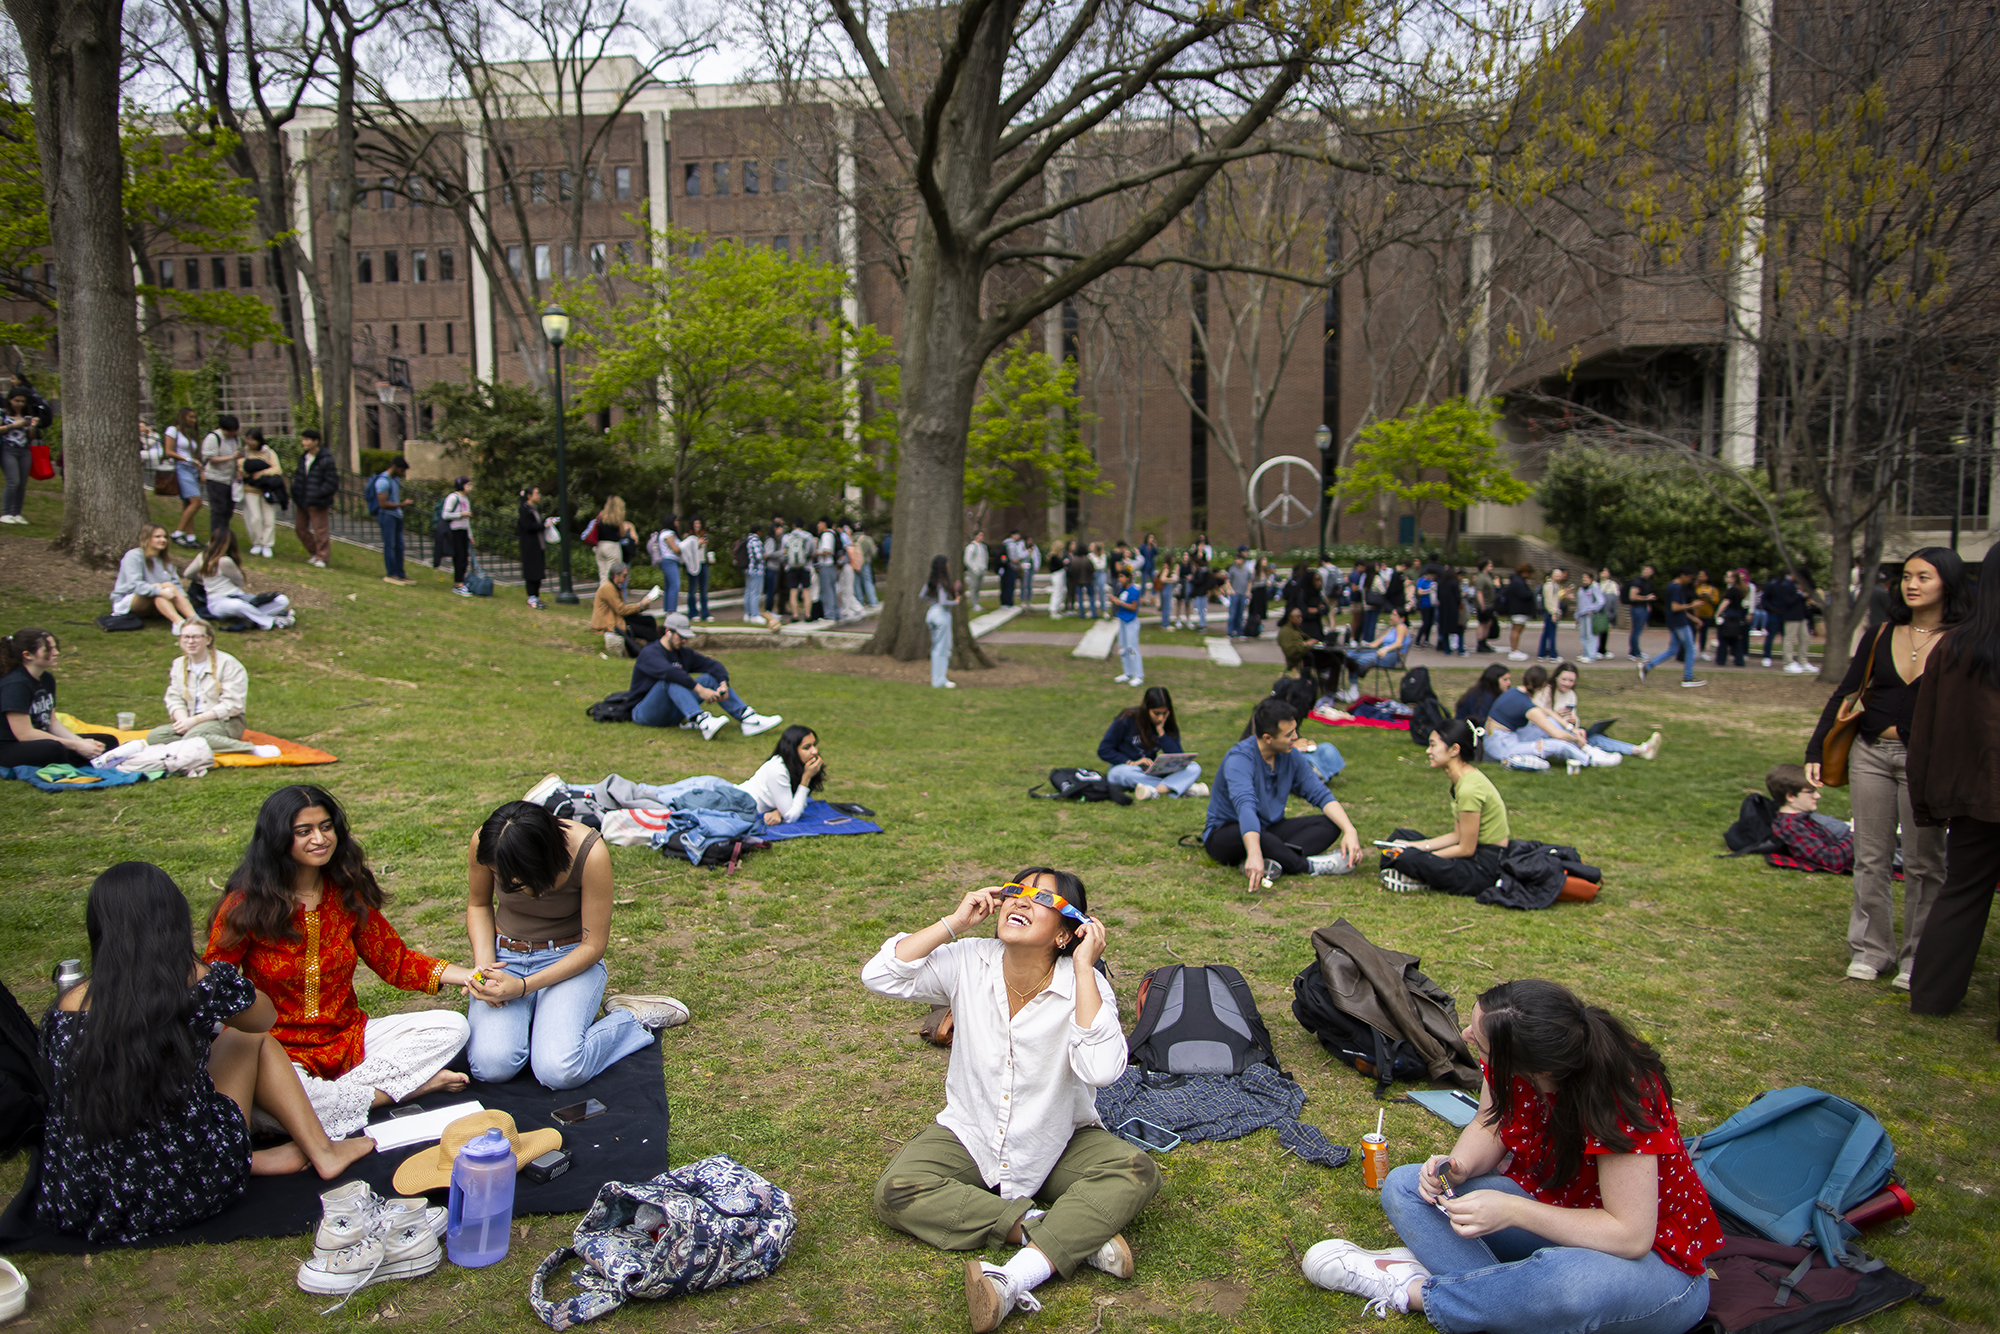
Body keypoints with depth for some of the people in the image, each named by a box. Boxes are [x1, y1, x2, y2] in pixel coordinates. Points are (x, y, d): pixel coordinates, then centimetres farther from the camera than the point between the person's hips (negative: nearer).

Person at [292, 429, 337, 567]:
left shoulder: (326, 460, -15)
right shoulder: (303, 457, 10)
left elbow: (332, 483, -16)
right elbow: (298, 476, 21)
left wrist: (317, 495, -19)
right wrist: (295, 489, 4)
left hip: (318, 503, -8)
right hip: (302, 501, 8)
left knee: (321, 530, -2)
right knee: (300, 528, 15)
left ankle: (321, 557, 10)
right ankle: (313, 553, 29)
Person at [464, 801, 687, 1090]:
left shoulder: (590, 853, -26)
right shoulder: (484, 844, -17)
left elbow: (593, 946, -16)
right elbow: (479, 905, 5)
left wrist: (523, 987, -24)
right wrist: (484, 966, -12)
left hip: (571, 959, -3)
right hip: (505, 957, 3)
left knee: (559, 1071, -27)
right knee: (491, 1065, -25)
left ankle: (633, 1017, 0)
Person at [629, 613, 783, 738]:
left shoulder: (684, 653, 11)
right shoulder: (649, 653, -12)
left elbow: (713, 665, 2)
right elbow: (669, 672, -31)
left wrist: (723, 684, -19)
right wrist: (700, 690, -39)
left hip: (672, 713, 7)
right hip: (645, 713, -7)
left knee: (710, 678, -6)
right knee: (670, 680, -33)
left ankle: (748, 718, -22)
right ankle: (703, 722, -53)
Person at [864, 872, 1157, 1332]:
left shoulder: (1084, 984, -17)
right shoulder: (969, 962, -12)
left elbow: (1101, 1070, -33)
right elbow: (879, 976, -21)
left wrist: (1084, 969, -28)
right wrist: (955, 922, -21)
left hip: (1060, 1147, -1)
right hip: (969, 1138, 2)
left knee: (1137, 1172, -27)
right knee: (895, 1192, -23)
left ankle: (1016, 1277, -40)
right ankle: (1076, 1234, -25)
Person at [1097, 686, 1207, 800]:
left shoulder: (1169, 725, 1)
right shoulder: (1127, 720, -10)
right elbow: (1103, 750, -9)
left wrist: (1161, 732, -15)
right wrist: (1131, 763, -19)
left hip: (1152, 772, 3)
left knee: (1194, 768, -16)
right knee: (1122, 772, -40)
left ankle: (1157, 790, -41)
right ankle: (1184, 787, -37)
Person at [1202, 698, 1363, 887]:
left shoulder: (1290, 755, -3)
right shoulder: (1240, 759, -26)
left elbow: (1320, 794, -3)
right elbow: (1245, 806, -41)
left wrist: (1349, 830, -19)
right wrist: (1254, 854, -57)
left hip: (1269, 829, 7)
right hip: (1226, 834, -7)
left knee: (1330, 824, -13)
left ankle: (1271, 860, -35)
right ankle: (1308, 866, -29)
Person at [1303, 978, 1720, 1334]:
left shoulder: (1622, 1095, -32)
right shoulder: (1507, 1056, -15)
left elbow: (1632, 1235, -29)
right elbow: (1489, 1128, 2)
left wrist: (1511, 1211, -34)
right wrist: (1458, 1167, -20)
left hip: (1651, 1258, -6)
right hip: (1550, 1213, 6)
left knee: (1574, 1277, -42)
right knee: (1404, 1187, -9)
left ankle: (1414, 1291, -20)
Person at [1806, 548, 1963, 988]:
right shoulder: (1881, 636, 5)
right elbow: (1843, 694, 8)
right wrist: (1815, 751, 2)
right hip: (1871, 753, 3)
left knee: (1923, 862, 5)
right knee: (1871, 858, 8)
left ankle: (1918, 958, 18)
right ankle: (1870, 949, 19)